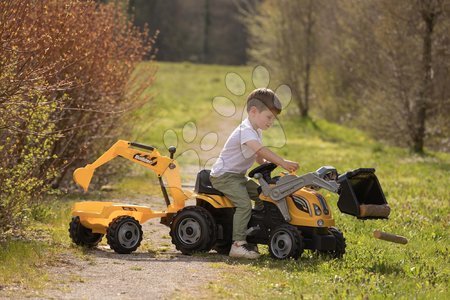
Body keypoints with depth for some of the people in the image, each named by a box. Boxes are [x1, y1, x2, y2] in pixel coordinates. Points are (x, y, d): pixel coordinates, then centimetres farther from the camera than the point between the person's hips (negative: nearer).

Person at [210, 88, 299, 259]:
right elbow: (261, 150, -36)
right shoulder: (245, 131, -21)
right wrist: (282, 163, -43)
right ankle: (238, 244, -28)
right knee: (244, 204, -25)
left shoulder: (256, 132, 13)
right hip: (223, 176, -10)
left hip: (238, 175, 10)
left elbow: (258, 157, 18)